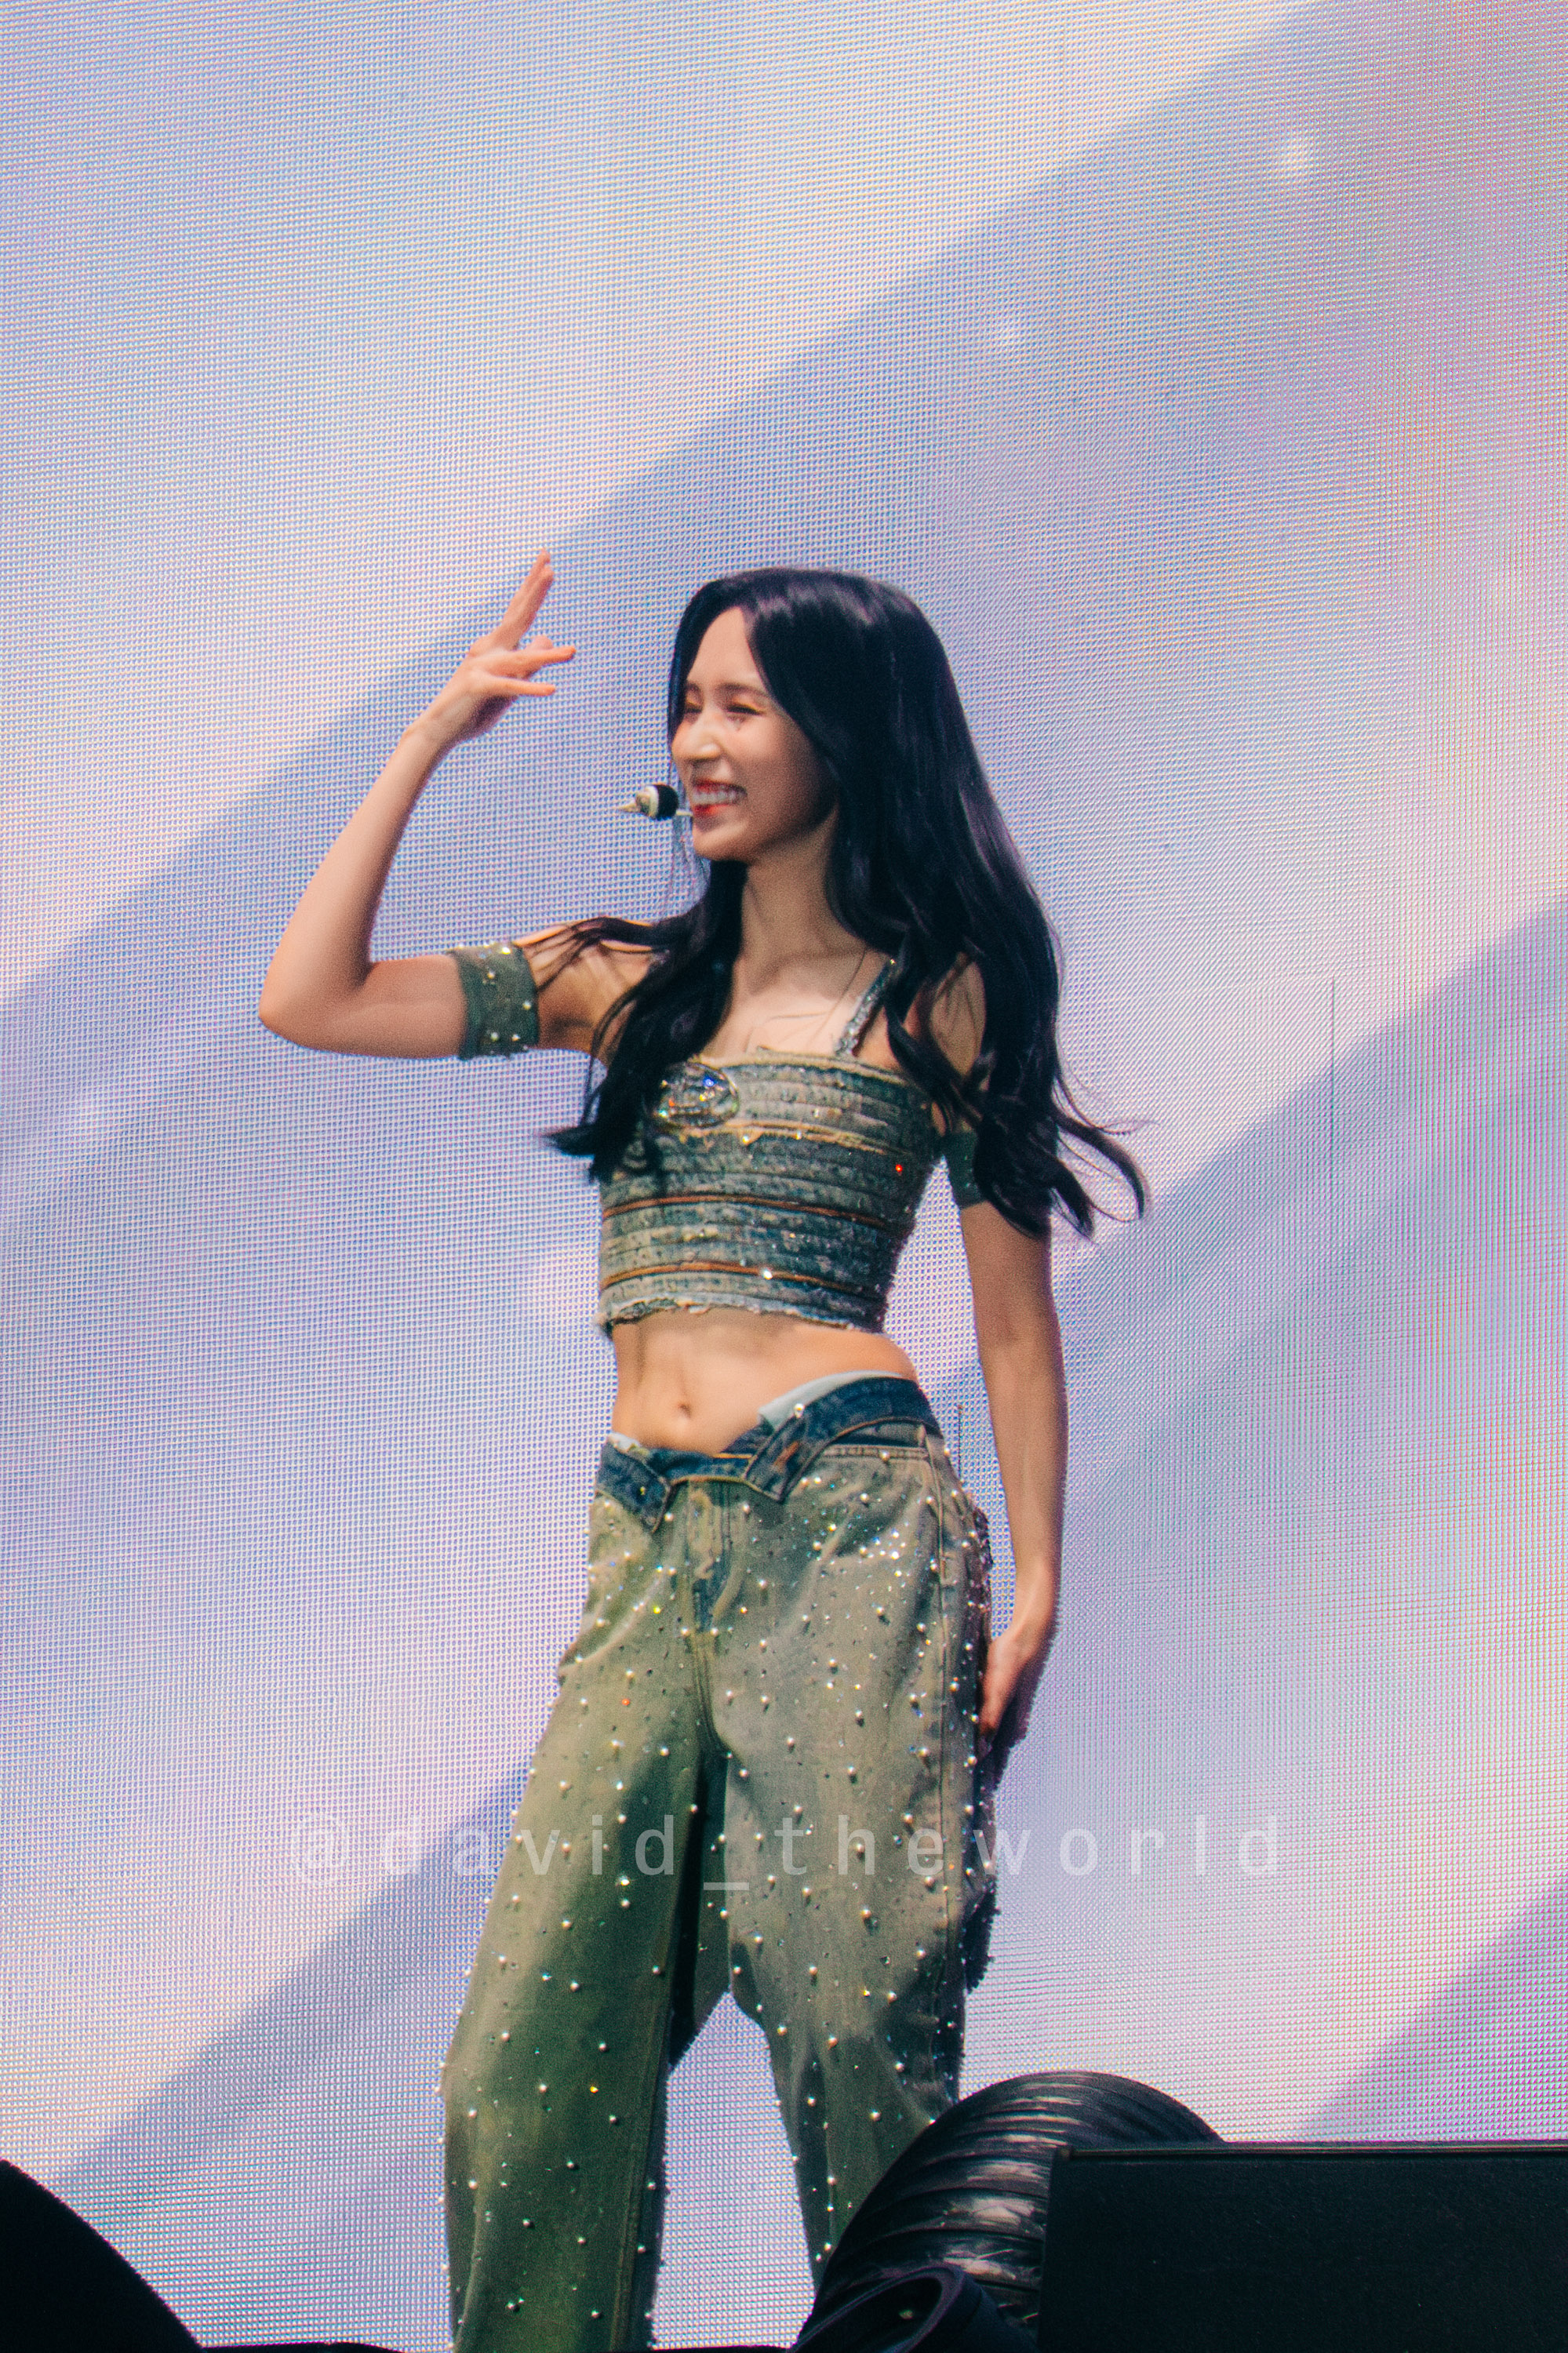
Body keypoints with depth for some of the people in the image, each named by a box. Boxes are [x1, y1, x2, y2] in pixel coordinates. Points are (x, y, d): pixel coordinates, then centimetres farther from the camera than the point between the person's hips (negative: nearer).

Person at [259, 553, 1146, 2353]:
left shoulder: (941, 992, 6)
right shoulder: (626, 983, 17)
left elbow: (1014, 1313, 6)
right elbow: (307, 1000, 11)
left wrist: (1034, 1582, -1)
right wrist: (431, 739, 10)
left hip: (845, 1527, -4)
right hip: (649, 1546, 4)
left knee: (857, 2023, -5)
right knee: (533, 2057, -1)